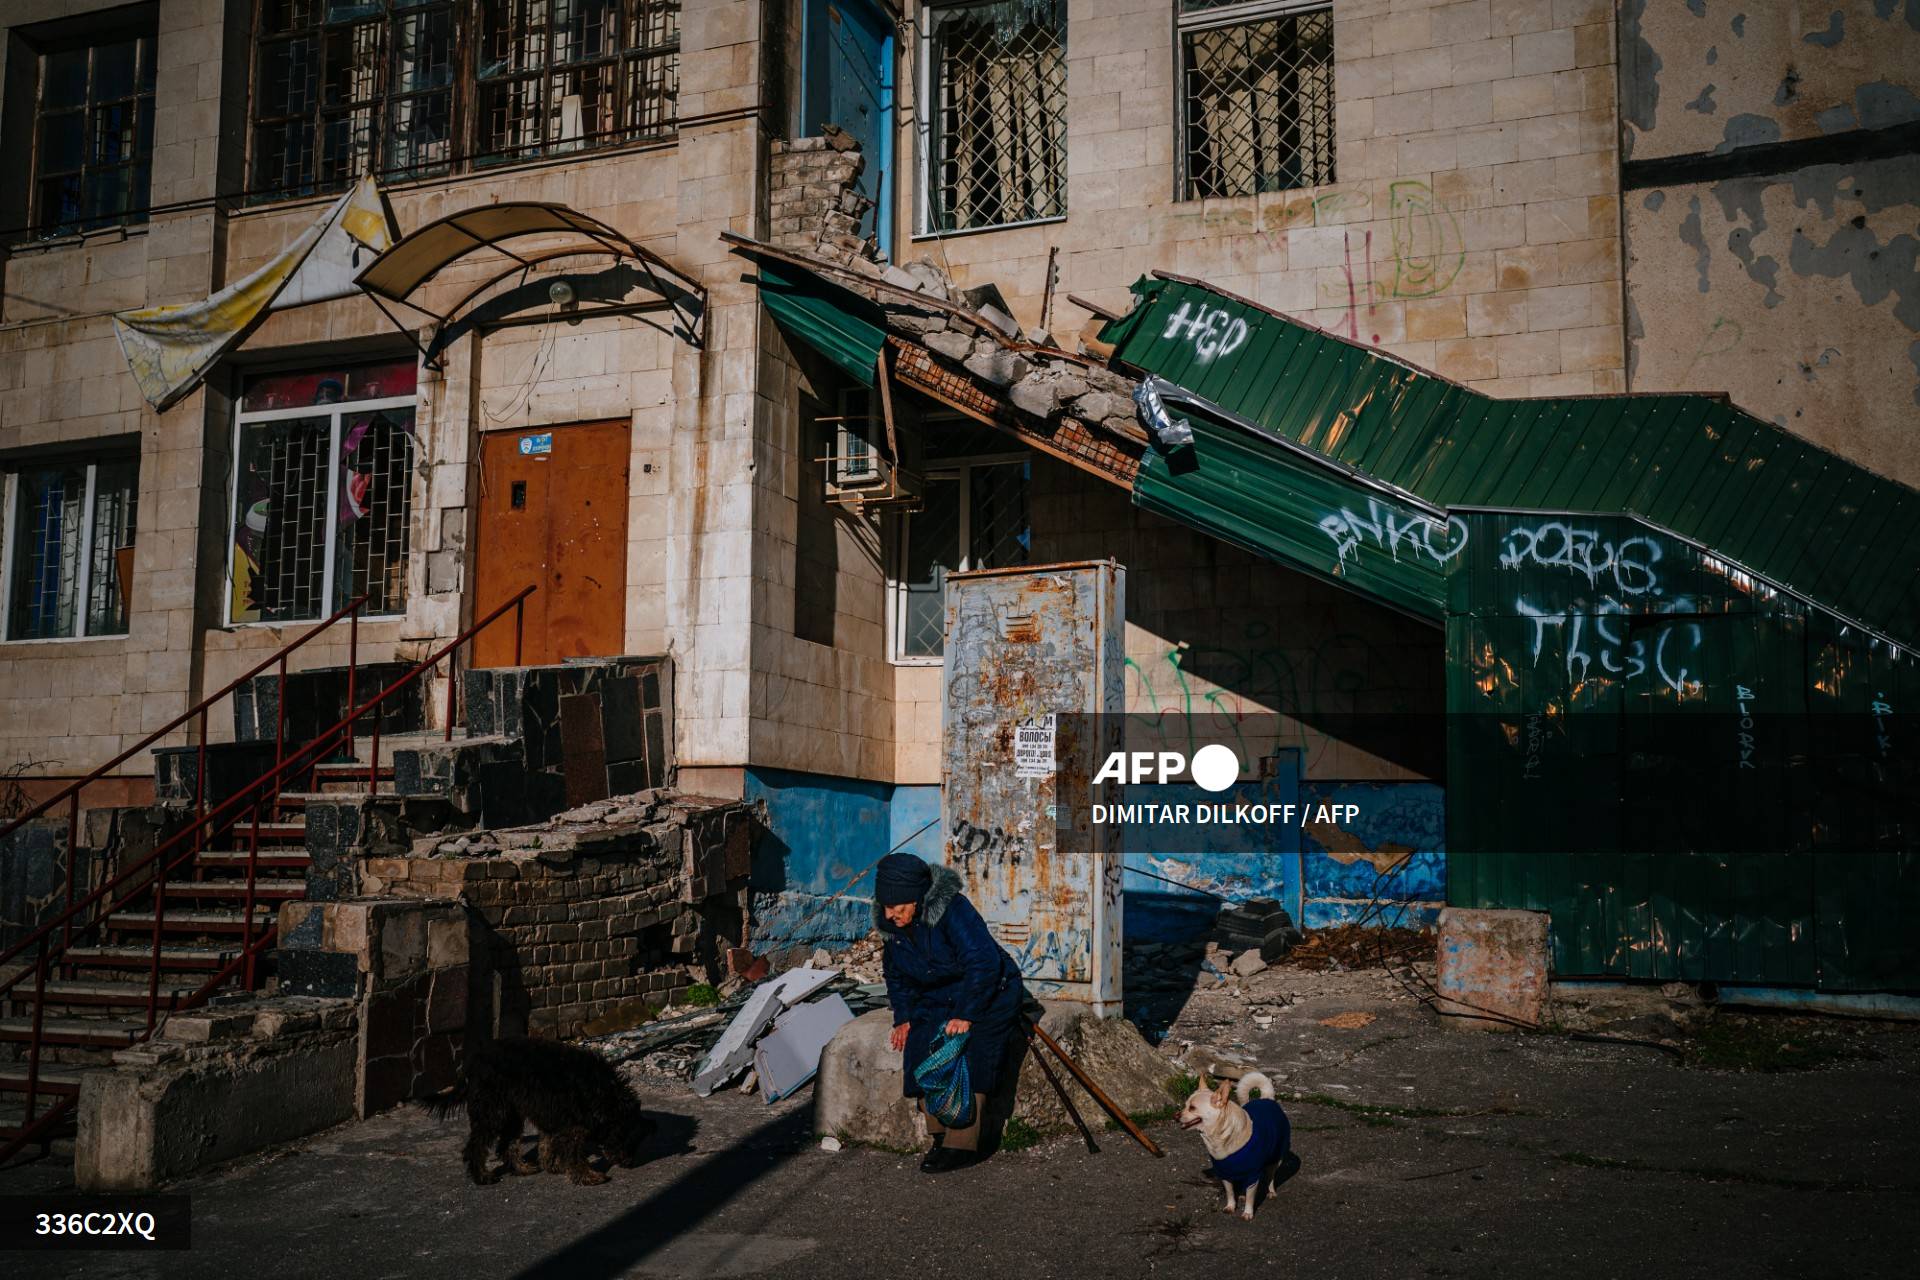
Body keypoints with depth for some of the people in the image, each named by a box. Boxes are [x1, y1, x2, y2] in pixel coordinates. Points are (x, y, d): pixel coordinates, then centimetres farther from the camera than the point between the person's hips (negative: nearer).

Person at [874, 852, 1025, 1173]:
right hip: (937, 1000, 7)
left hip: (990, 995, -7)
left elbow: (983, 962, -33)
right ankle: (941, 1135, 5)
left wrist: (965, 1015, -30)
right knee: (922, 1052, -9)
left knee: (969, 1066, -19)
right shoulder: (892, 923, -5)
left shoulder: (952, 909, -29)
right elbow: (896, 973, 13)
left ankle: (963, 1146, -14)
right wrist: (903, 1017, 4)